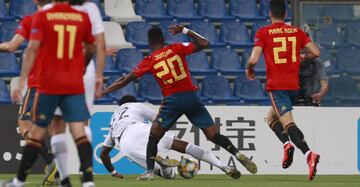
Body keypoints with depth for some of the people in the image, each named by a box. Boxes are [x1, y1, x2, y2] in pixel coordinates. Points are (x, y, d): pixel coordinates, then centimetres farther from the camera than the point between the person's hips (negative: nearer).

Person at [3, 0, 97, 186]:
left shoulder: (41, 16, -3)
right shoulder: (83, 18, 5)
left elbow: (32, 49, -12)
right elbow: (91, 49, 18)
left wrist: (21, 81, -13)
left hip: (47, 85, -1)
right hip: (74, 85, 1)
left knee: (37, 131, 9)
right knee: (79, 131, -5)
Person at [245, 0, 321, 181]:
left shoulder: (263, 33, -1)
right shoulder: (296, 32, 9)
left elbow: (253, 59, -10)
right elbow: (316, 52, 4)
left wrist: (249, 69, 13)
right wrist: (302, 58, 25)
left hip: (276, 86, -5)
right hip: (294, 85, 5)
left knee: (288, 122, -15)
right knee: (271, 117, 23)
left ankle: (308, 153, -37)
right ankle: (287, 143, -2)